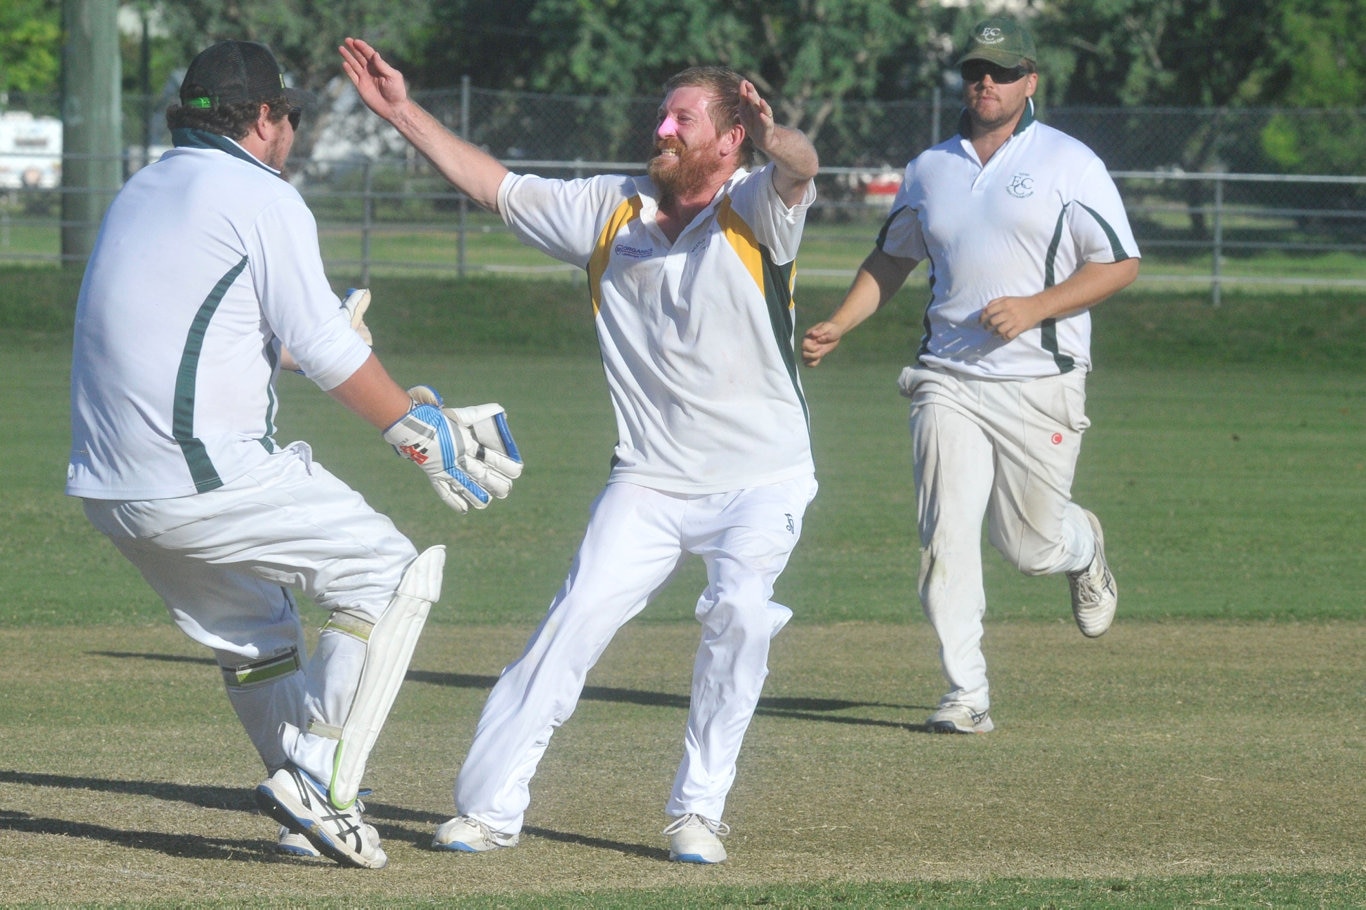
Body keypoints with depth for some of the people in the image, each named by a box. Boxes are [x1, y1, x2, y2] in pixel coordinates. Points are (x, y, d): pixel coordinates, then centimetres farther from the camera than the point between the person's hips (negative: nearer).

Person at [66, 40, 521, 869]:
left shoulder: (138, 193, 20)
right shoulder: (263, 199, -6)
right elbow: (328, 352, -9)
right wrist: (422, 427, 2)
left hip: (109, 487, 9)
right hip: (207, 477, -9)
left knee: (256, 635, 23)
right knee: (391, 572, 0)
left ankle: (313, 806, 21)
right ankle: (320, 780, -9)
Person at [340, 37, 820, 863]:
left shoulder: (754, 213, -9)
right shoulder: (611, 211, 4)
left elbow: (799, 170, -32)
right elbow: (494, 187, 11)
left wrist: (774, 139, -56)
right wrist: (403, 112, 5)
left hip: (761, 480, -4)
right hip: (649, 482, 4)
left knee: (740, 609, -25)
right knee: (570, 628, -6)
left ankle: (700, 810, -11)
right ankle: (490, 809, 2)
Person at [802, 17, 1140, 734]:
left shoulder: (1069, 164, -2)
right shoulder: (929, 170, 12)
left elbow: (1120, 264, -5)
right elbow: (892, 259, 24)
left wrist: (1033, 308, -16)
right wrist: (837, 326, 10)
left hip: (1041, 384, -3)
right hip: (948, 383, 3)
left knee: (1033, 547, 3)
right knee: (946, 536, -11)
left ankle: (1084, 549, 41)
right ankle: (966, 695, -7)